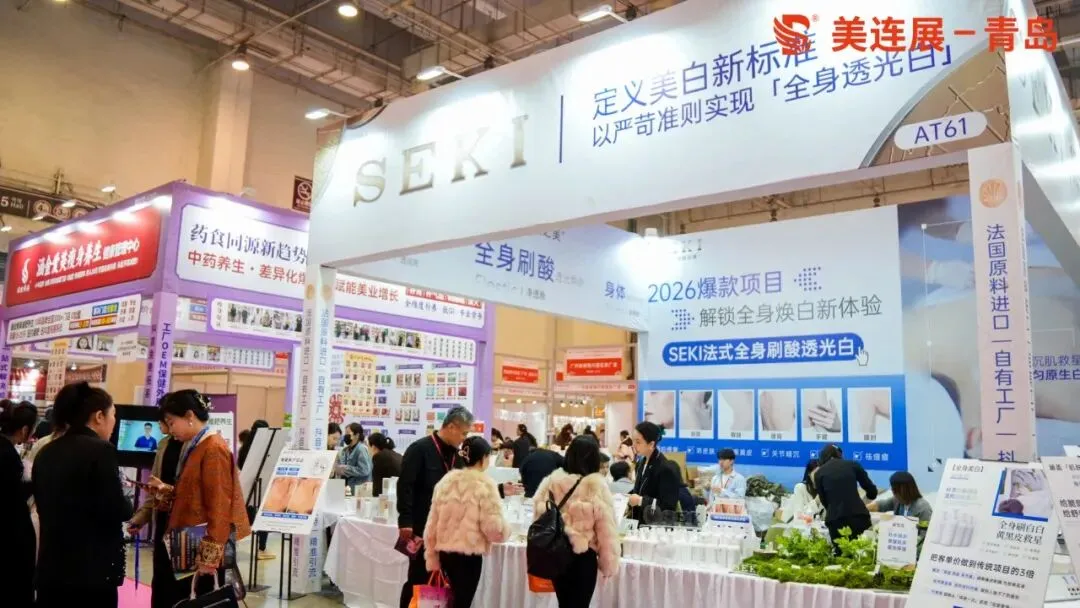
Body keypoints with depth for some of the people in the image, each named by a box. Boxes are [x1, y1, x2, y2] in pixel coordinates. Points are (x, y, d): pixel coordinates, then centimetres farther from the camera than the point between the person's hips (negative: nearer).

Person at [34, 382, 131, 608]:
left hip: (50, 566, 7)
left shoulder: (46, 453, 8)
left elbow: (44, 505, 16)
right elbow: (118, 511, -18)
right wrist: (126, 503, 2)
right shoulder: (100, 450, -15)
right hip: (92, 569, -7)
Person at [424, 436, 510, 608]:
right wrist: (505, 530, 8)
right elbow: (493, 528, -14)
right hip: (469, 555, -6)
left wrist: (432, 559, 17)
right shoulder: (485, 485, -11)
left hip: (444, 552, 6)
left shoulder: (445, 481, 5)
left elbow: (432, 524, 9)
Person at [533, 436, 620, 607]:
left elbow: (538, 515, 4)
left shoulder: (552, 480, -5)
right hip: (582, 556, -4)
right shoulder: (596, 485, -17)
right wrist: (609, 563, -1)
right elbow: (606, 527, -13)